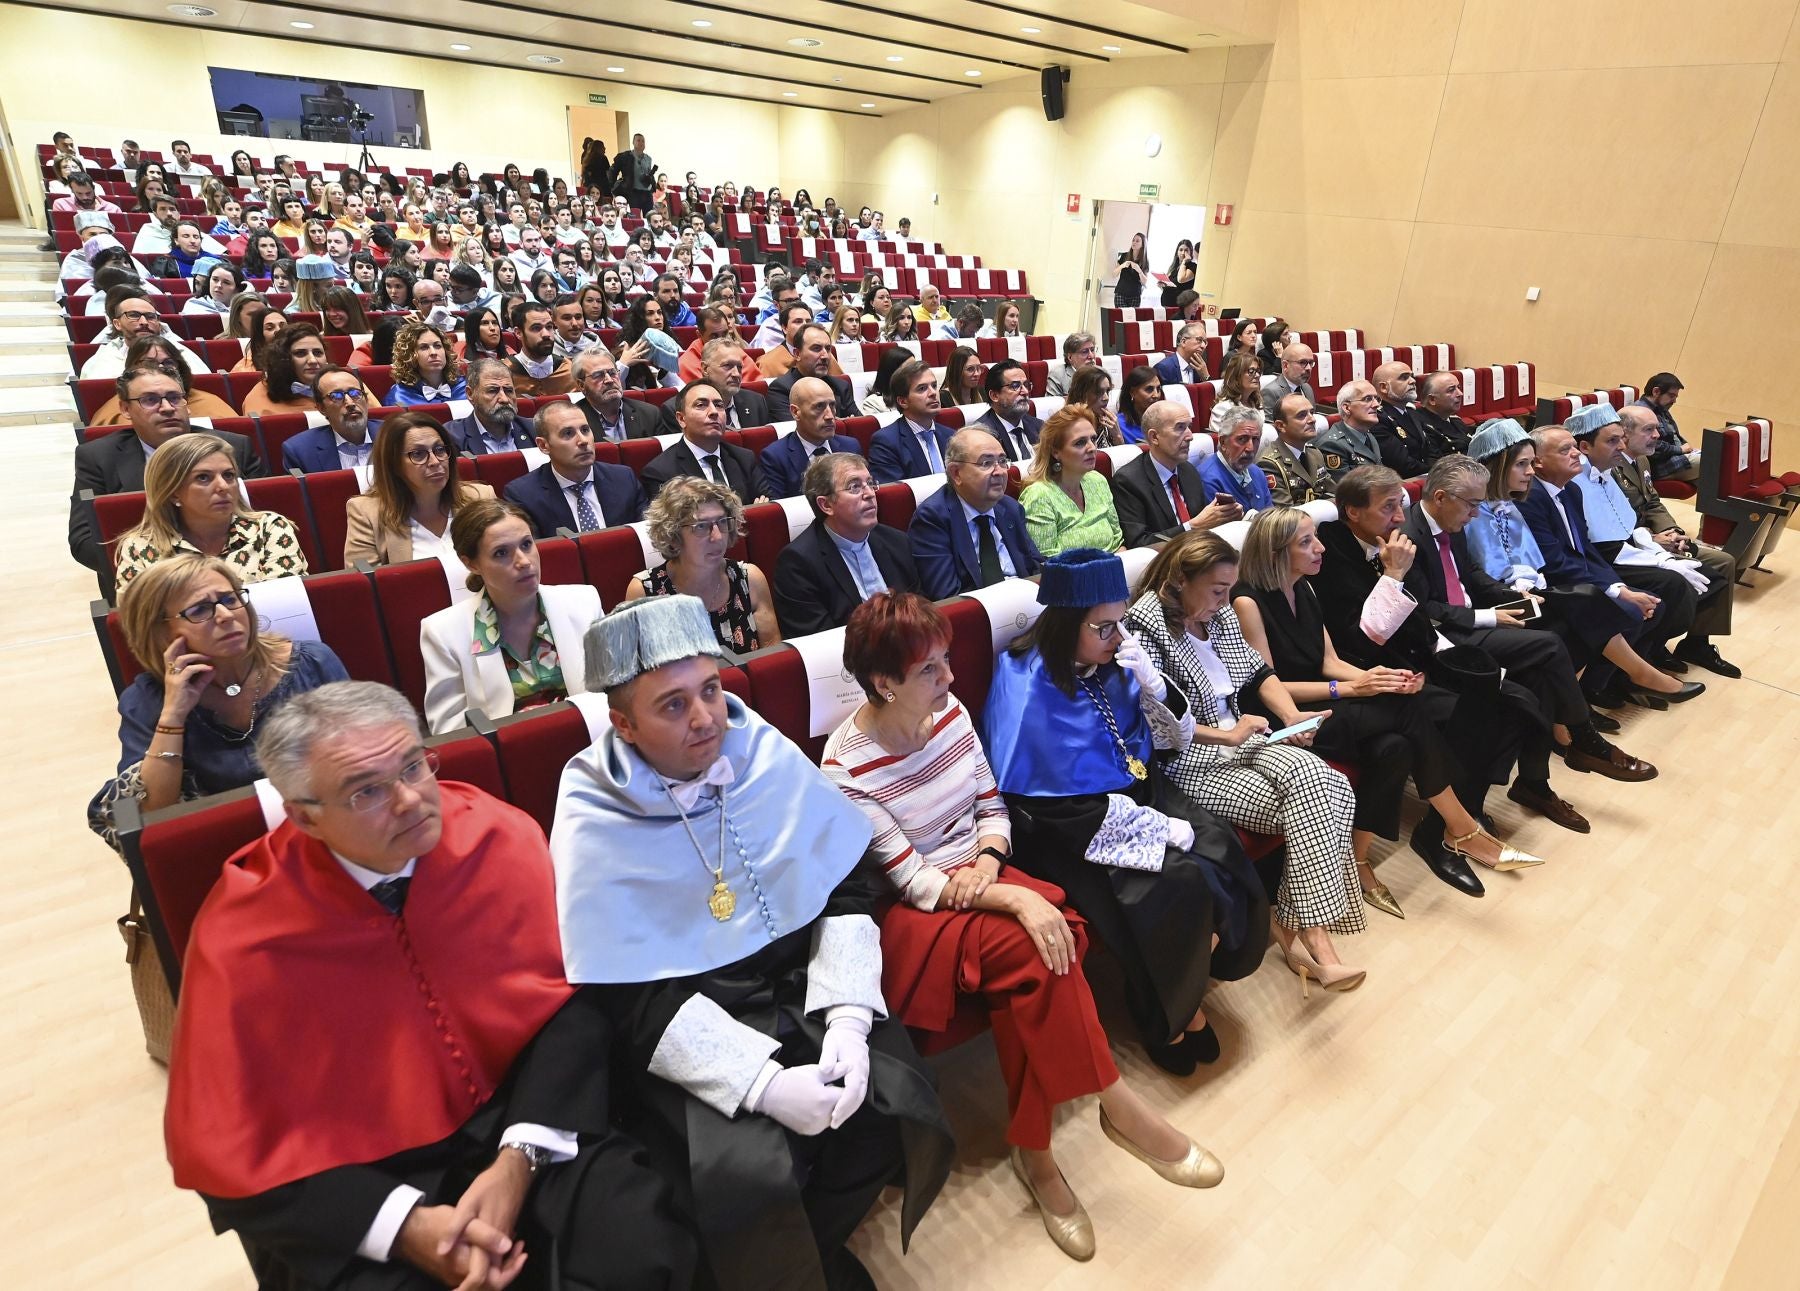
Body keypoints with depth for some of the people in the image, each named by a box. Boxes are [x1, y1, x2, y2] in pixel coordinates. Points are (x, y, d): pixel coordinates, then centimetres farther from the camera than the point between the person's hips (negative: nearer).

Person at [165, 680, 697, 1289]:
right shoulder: (240, 936, -14)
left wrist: (519, 1159, -17)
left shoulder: (499, 838, -13)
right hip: (352, 1179, 0)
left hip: (515, 1122, 1)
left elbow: (567, 1001, -6)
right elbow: (230, 1152, -7)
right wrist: (405, 1225, -17)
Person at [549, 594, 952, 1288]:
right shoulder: (592, 828, -14)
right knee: (748, 1173, -25)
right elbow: (636, 1007, -14)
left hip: (802, 988, 3)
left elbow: (847, 890, -1)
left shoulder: (769, 756, -6)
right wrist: (767, 1084, -22)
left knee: (895, 1107, -16)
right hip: (687, 1030, -3)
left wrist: (847, 1020, -14)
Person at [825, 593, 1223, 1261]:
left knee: (1037, 956, -25)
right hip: (912, 915, -5)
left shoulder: (948, 710, 0)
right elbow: (913, 884, -19)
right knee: (1039, 948, -29)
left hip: (980, 876, 6)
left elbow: (991, 805, 8)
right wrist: (1016, 898, -28)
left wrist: (988, 861, -13)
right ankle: (1115, 1104, -10)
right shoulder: (846, 770, -19)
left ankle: (1035, 1153, -10)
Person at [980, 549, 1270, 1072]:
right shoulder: (1027, 687, -19)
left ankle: (1187, 990, 9)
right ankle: (1166, 1016, 6)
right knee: (1177, 882, -24)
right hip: (1071, 829, -7)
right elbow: (1057, 803, -19)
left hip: (1138, 794, 7)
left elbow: (1177, 736, 8)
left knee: (1221, 855, -15)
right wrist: (1164, 828, -18)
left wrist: (1149, 680, -13)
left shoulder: (1110, 660, 0)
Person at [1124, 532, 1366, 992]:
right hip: (1186, 761, -7)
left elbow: (1258, 672, 20)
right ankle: (1309, 933, -11)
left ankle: (1298, 926, -12)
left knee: (1329, 786, -18)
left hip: (1237, 741, 8)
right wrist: (1227, 735, -19)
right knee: (1309, 799, -21)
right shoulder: (1144, 627, -15)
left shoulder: (1219, 616, 10)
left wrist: (1291, 717, 3)